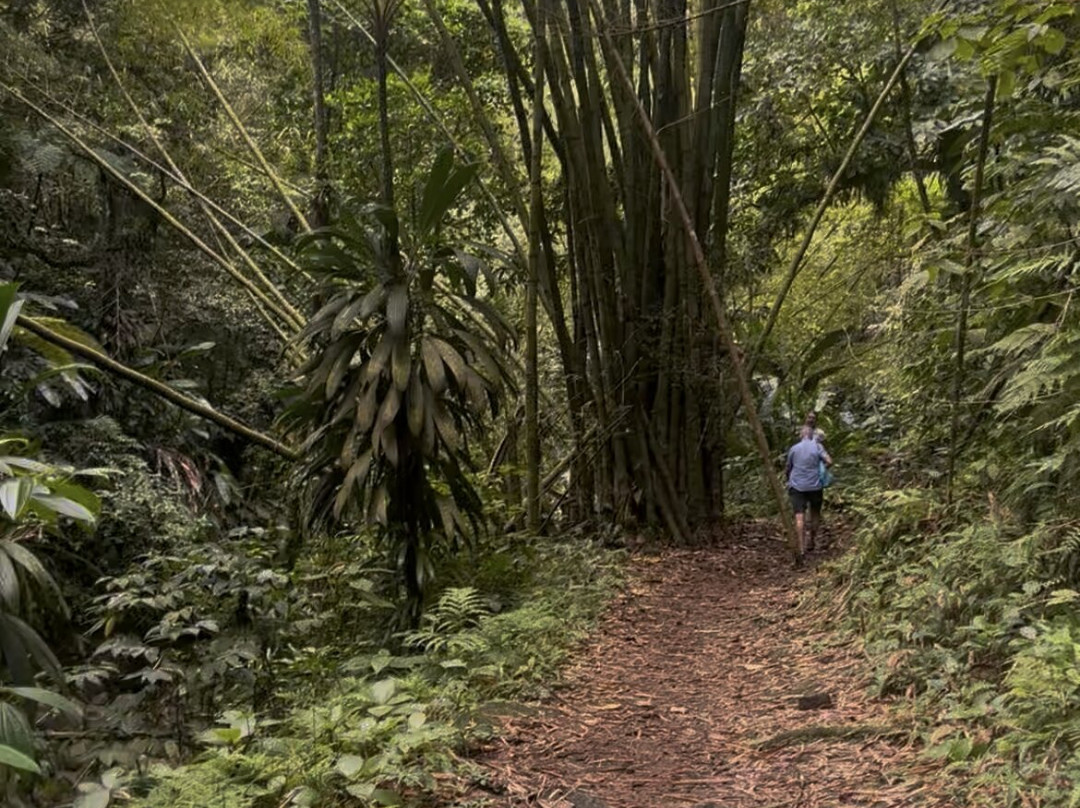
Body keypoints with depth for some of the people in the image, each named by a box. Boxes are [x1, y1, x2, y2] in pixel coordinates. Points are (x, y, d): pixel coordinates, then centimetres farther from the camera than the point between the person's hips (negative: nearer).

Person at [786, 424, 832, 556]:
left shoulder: (793, 449, 6)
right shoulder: (817, 446, 1)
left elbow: (788, 468, 15)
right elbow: (829, 461, -10)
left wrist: (789, 480, 34)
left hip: (797, 486, 0)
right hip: (814, 486, 0)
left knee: (800, 516, -7)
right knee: (815, 514, 20)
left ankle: (801, 547, -16)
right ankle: (811, 542, 25)